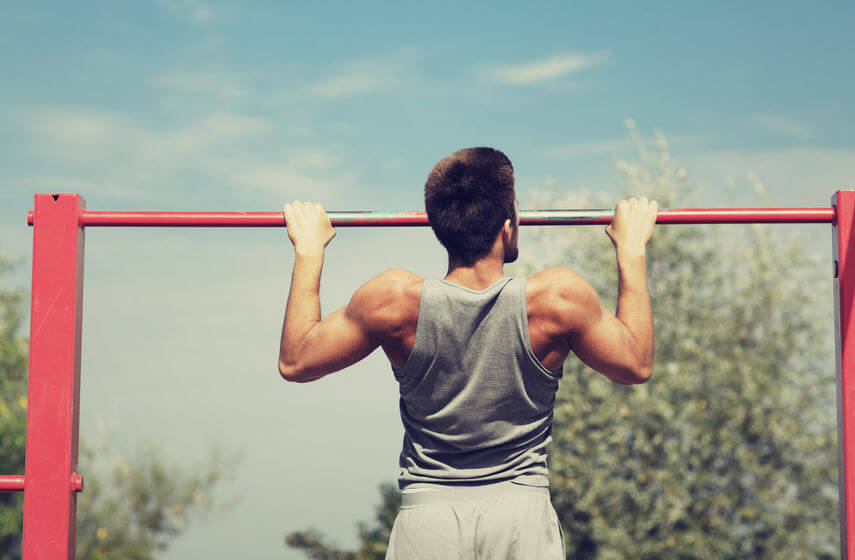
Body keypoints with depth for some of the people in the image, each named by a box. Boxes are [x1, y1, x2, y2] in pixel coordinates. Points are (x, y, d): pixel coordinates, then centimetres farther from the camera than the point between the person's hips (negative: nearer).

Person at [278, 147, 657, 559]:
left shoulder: (394, 300, -7)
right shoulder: (558, 298, -8)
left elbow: (294, 362, 8)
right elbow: (637, 364, 11)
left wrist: (308, 249, 16)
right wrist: (632, 249, 19)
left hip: (427, 517, 1)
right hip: (523, 518, 0)